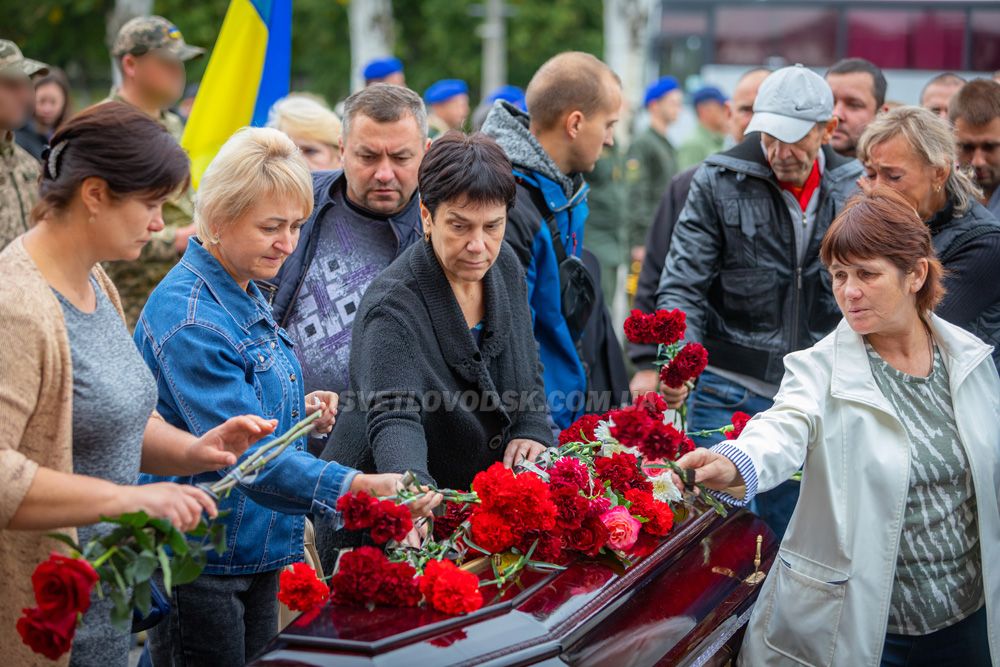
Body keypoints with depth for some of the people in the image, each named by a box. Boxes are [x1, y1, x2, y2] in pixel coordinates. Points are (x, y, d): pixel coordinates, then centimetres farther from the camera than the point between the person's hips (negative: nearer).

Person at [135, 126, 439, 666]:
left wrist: (300, 412, 3)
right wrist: (357, 488, -41)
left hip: (257, 552, 10)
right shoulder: (189, 316, -23)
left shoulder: (245, 294, 8)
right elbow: (243, 450, -31)